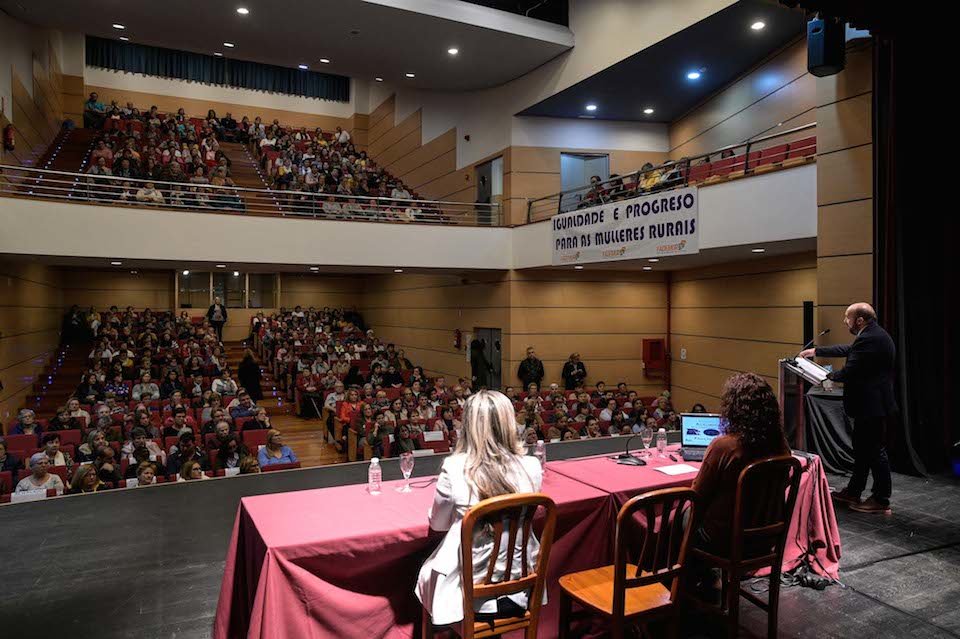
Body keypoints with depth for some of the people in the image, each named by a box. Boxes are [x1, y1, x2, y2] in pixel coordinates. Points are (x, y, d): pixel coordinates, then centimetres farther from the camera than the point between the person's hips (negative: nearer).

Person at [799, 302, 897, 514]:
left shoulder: (869, 339, -23)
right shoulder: (875, 334, 10)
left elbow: (849, 372, -23)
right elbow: (848, 350, 22)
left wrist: (830, 376, -4)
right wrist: (816, 351, 23)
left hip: (871, 405, -11)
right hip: (871, 403, 11)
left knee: (875, 451, 0)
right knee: (862, 449, 18)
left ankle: (881, 501, 12)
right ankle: (853, 492, 30)